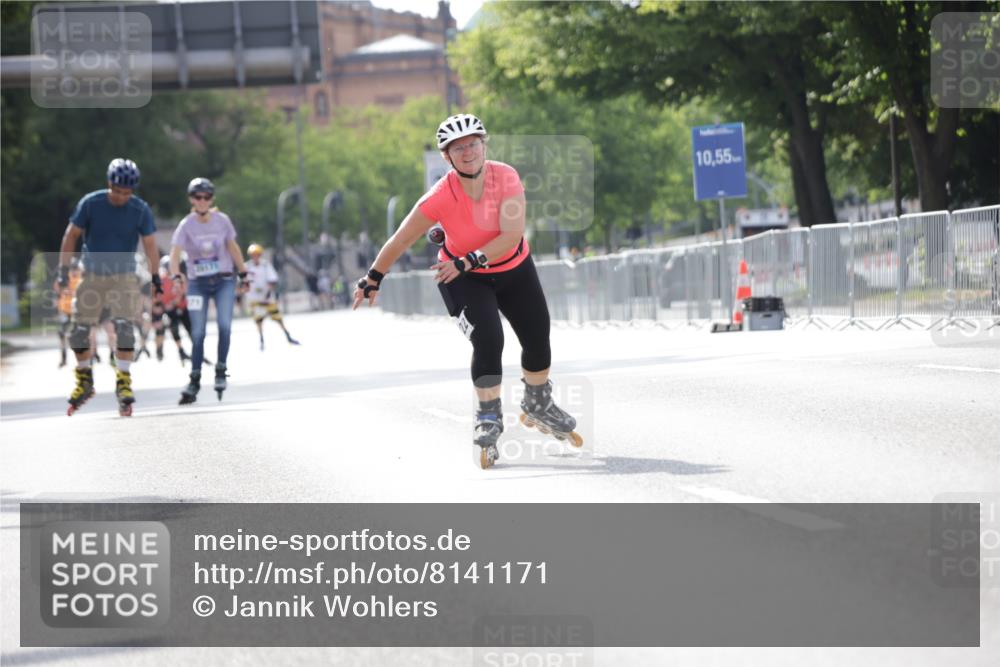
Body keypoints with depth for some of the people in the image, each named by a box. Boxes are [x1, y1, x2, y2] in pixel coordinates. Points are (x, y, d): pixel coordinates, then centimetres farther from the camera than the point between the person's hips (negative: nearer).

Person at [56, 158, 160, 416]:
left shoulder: (140, 210, -10)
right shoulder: (90, 204, -12)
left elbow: (149, 245, -1)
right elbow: (71, 236, -3)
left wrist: (156, 278, -3)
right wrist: (63, 272, -6)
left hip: (124, 278, -1)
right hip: (92, 277, 1)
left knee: (124, 327, -17)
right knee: (79, 330, 1)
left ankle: (123, 381, -11)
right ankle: (84, 382, 19)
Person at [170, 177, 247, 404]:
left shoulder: (222, 220, -4)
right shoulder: (186, 225, -11)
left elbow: (233, 247, 7)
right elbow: (175, 252, -24)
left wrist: (243, 274, 10)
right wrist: (176, 275, -42)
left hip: (224, 281, 1)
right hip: (197, 283, -1)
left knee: (224, 325, -17)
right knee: (198, 333, -2)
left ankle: (220, 372, -3)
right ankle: (194, 381, 6)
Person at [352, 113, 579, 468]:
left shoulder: (506, 177, -24)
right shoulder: (441, 197, -28)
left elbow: (512, 234, -29)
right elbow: (401, 240, -20)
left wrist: (468, 261, -35)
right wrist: (373, 279, -15)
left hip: (514, 269, 3)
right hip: (463, 278, -3)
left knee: (537, 340, 11)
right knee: (488, 341, -21)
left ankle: (538, 406, 37)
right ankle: (488, 419, -2)